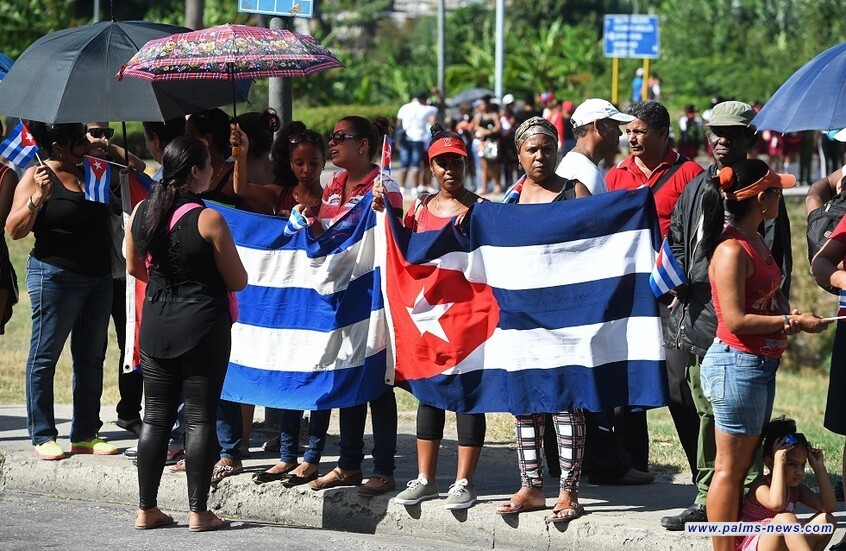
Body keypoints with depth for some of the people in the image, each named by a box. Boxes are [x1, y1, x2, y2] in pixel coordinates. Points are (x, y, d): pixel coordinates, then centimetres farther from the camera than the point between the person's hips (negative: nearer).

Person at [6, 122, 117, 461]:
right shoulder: (37, 176, -7)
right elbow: (14, 230, -12)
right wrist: (37, 199, -25)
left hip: (98, 277, 7)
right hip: (56, 276, -7)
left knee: (91, 359, 9)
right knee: (45, 356, -1)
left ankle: (85, 435, 16)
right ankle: (43, 437, 3)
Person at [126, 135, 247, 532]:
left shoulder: (141, 213, -1)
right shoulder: (208, 220, -16)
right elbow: (238, 281, -8)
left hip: (156, 324, 5)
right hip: (203, 326, -5)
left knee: (155, 417, 11)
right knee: (200, 418, 1)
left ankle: (146, 509, 13)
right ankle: (198, 513, 3)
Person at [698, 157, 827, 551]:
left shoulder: (756, 244, 12)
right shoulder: (731, 250, -18)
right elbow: (736, 320, -22)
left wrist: (790, 316, 1)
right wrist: (792, 322, -14)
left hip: (761, 364, 10)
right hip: (737, 365, -10)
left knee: (747, 464, 13)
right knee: (730, 468, -4)